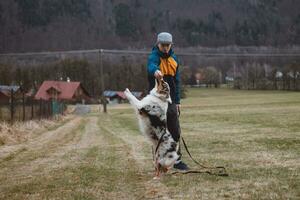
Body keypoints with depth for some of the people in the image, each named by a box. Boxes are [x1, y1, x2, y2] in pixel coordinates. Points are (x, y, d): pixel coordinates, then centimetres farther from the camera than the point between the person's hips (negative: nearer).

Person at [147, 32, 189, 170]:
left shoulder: (173, 59, 10)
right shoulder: (154, 57, -10)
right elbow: (151, 66, -36)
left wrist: (177, 101, 12)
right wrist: (156, 71, -60)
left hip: (171, 101, 6)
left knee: (175, 132, 11)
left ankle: (177, 160, 23)